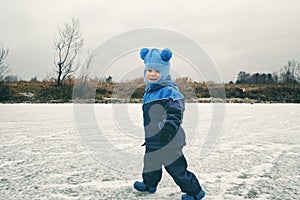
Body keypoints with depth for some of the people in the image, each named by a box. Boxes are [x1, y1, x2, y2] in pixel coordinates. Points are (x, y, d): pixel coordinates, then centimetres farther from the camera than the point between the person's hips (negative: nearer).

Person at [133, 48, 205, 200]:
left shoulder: (169, 91, -20)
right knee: (151, 160, 25)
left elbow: (174, 116, -24)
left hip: (168, 140, -9)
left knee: (176, 167, 1)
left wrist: (165, 134, -29)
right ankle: (149, 184, 49)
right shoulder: (150, 90, 10)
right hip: (153, 139, 9)